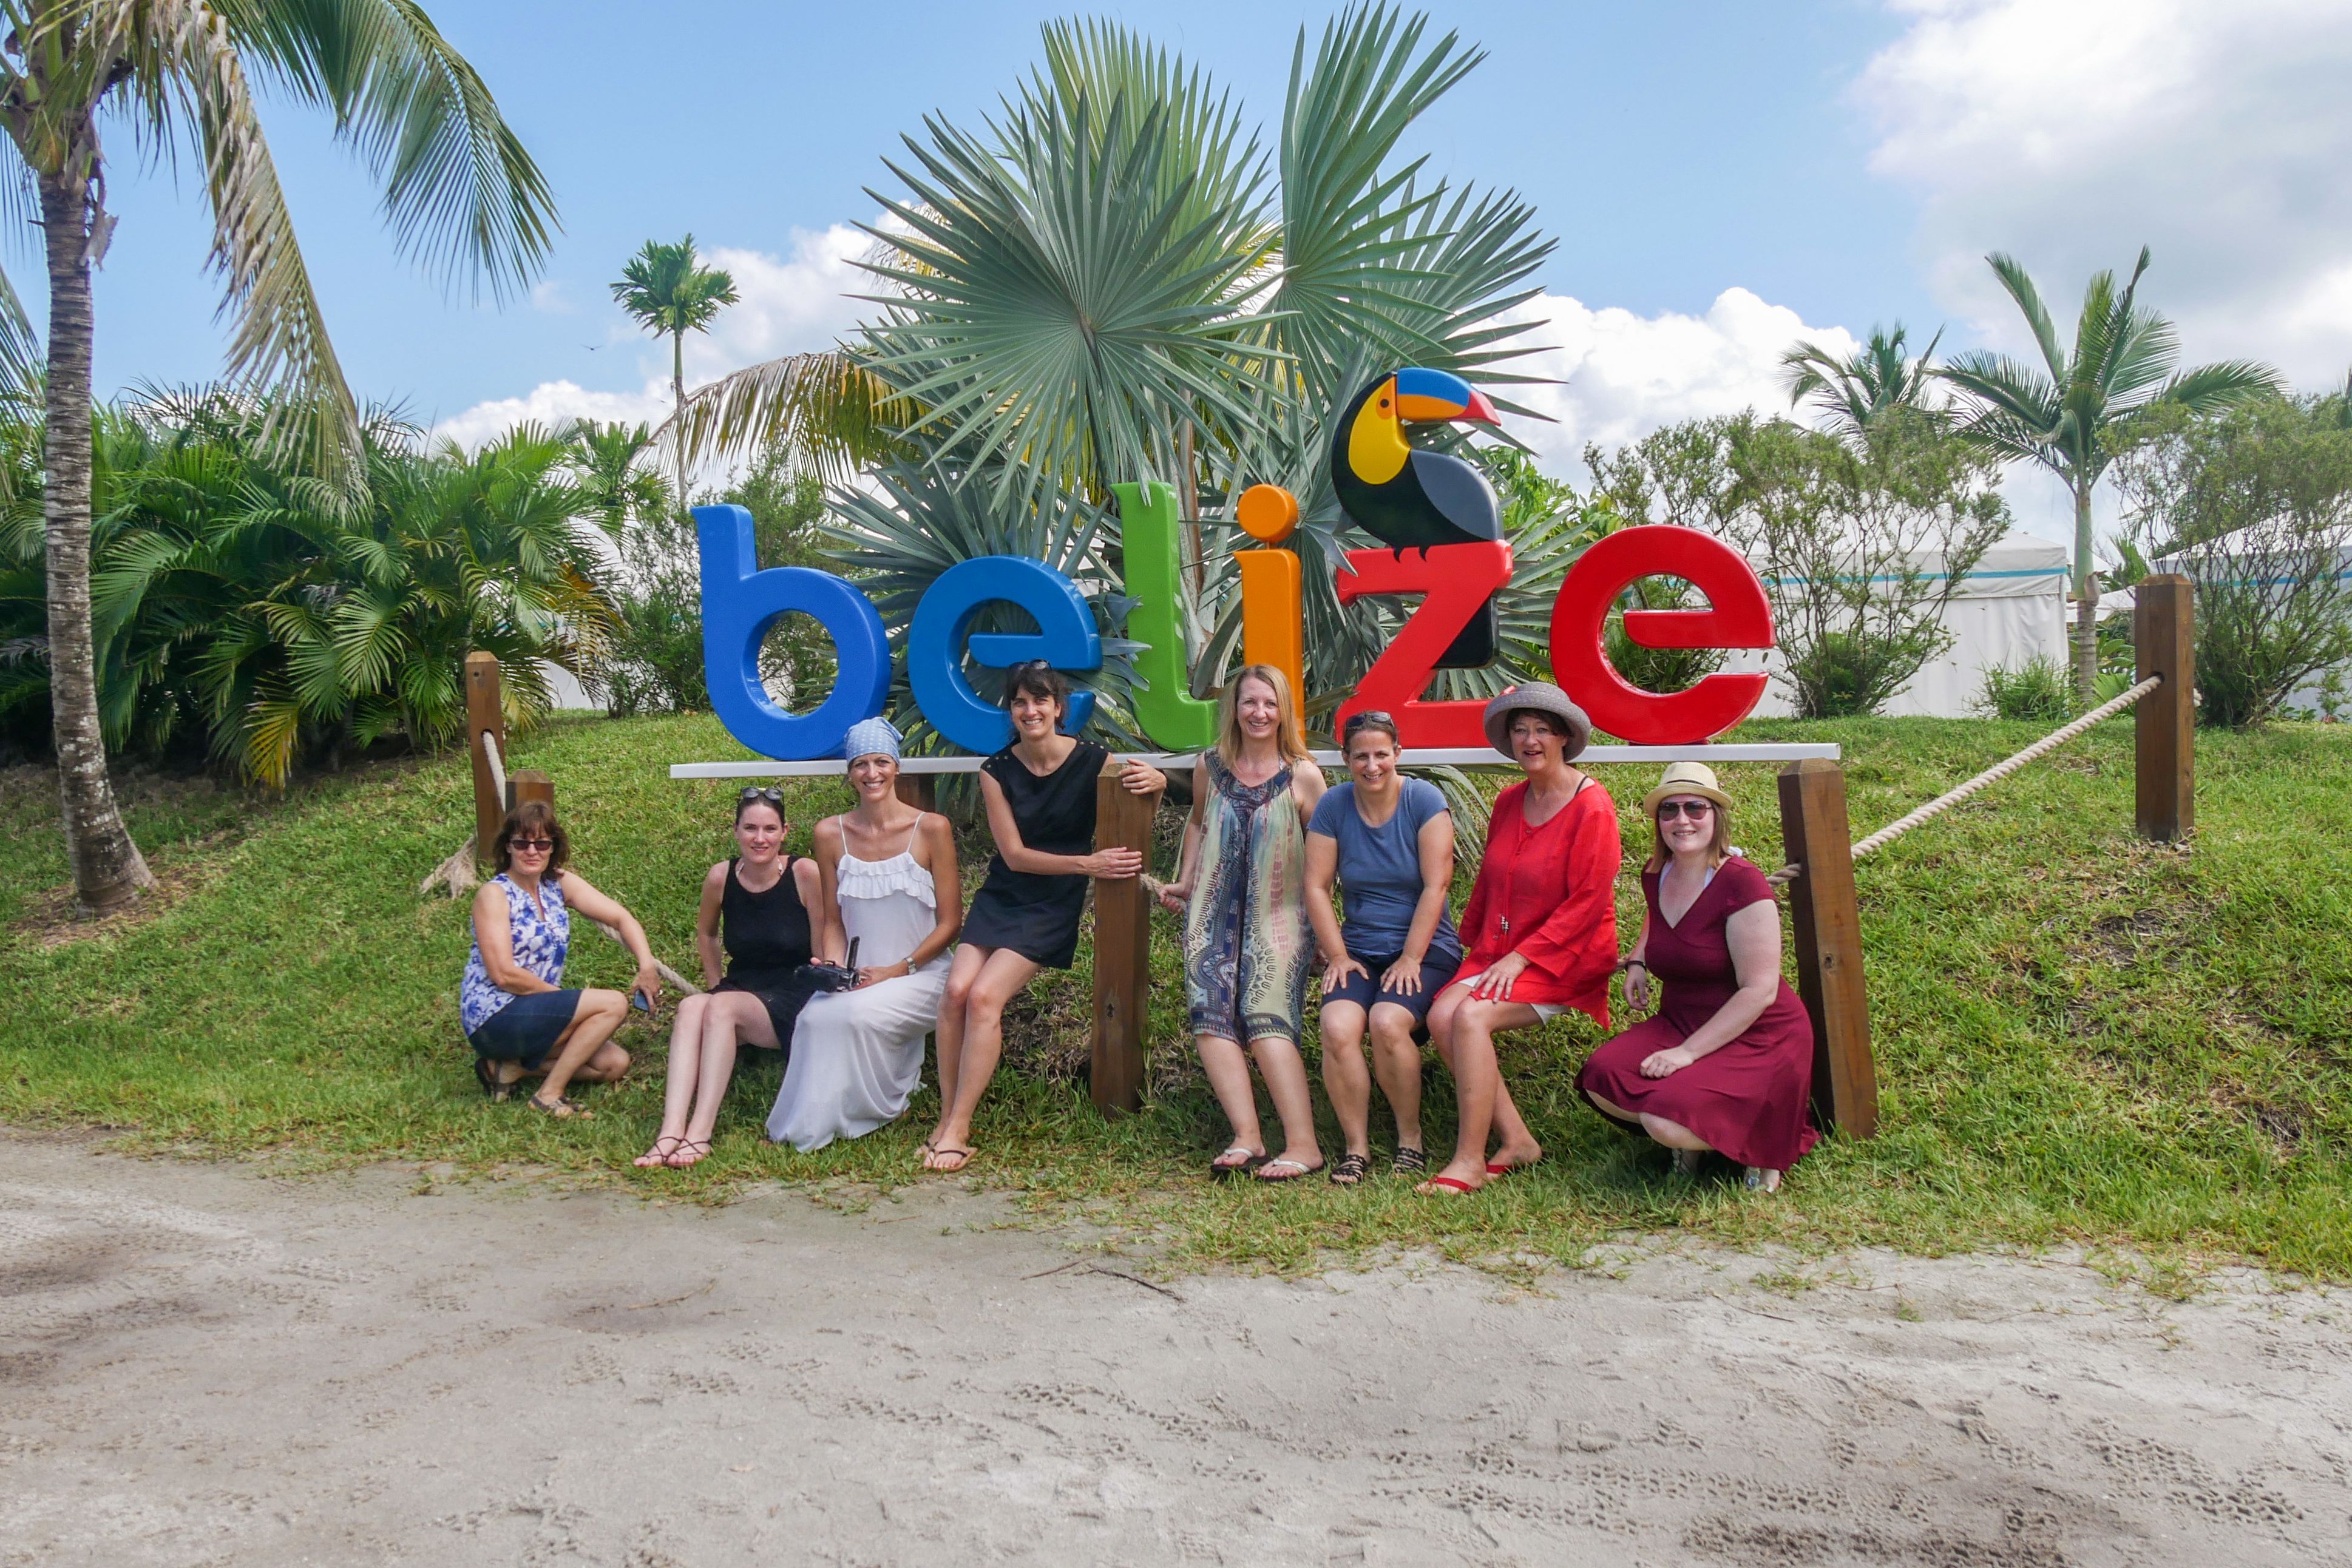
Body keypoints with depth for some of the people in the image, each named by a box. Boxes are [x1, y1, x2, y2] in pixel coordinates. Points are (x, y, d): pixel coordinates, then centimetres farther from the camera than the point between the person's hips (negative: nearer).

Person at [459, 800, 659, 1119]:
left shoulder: (560, 883, 6)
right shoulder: (494, 895, -12)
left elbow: (621, 917, 0)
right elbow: (504, 975, -19)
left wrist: (647, 966, -17)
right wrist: (570, 998, -12)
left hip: (539, 1014, 7)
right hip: (494, 1017, -7)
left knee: (614, 1064, -3)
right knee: (613, 1004, -19)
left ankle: (511, 1067, 2)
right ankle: (550, 1095, -11)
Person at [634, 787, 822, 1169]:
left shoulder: (805, 874, -10)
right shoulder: (721, 878, 0)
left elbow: (825, 952, -6)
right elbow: (705, 933, 21)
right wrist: (715, 985, 13)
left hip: (795, 1001, -4)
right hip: (739, 991, 4)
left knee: (722, 1007, -31)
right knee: (691, 1007, -28)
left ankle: (700, 1133, -33)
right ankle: (671, 1133, -40)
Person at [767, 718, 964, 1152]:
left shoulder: (931, 828, -5)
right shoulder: (831, 834, 4)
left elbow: (950, 922, -4)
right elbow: (833, 921, 11)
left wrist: (898, 970, -14)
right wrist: (834, 967, -9)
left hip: (919, 973, -2)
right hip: (856, 974, 3)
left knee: (857, 1015, -32)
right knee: (816, 1017, -30)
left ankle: (876, 1104, -2)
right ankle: (816, 1119, -3)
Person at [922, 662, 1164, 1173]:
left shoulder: (1092, 762, -8)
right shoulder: (997, 772, -2)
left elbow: (1148, 781, 6)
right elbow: (1014, 854, -6)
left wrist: (1155, 779, -20)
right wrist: (1086, 864, -18)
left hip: (1054, 906, -3)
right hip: (1001, 895, 3)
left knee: (985, 996, -20)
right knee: (957, 990, -17)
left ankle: (958, 1131, -14)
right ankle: (947, 1118, -5)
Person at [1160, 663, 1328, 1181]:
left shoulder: (1303, 776, -1)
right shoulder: (1210, 767, 8)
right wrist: (1185, 882, 18)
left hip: (1277, 916, -3)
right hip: (1214, 915, 3)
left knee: (1264, 1018, -19)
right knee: (1211, 1016, -16)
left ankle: (1303, 1144, -20)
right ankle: (1247, 1138, -20)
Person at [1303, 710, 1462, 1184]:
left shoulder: (1425, 800, -6)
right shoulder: (1333, 806, 2)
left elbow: (1436, 885, -10)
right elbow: (1317, 887, 1)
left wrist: (1411, 958, -14)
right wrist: (1337, 955, -6)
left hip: (1426, 949, -2)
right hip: (1359, 949, 3)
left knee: (1387, 1022, -30)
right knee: (1337, 1029, -26)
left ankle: (1411, 1139, -9)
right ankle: (1356, 1146, -11)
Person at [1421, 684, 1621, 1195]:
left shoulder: (1591, 807, -10)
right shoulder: (1509, 803, 13)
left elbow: (1588, 903, -14)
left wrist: (1522, 956, -18)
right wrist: (1472, 940, 13)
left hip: (1567, 956, -7)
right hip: (1501, 949, 7)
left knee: (1472, 1017, -28)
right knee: (1442, 1015, -19)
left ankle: (1469, 1161, -19)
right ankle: (1516, 1140, -10)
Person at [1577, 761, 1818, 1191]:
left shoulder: (1742, 884, -18)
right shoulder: (1655, 877, 4)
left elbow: (1760, 991, -21)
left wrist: (1688, 1052, -23)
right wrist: (1637, 962, 10)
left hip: (1757, 1039, -7)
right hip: (1680, 1023, 7)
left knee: (1667, 1120, -28)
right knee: (1601, 1078, -19)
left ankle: (1761, 1141, 2)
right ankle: (1688, 1135, 6)